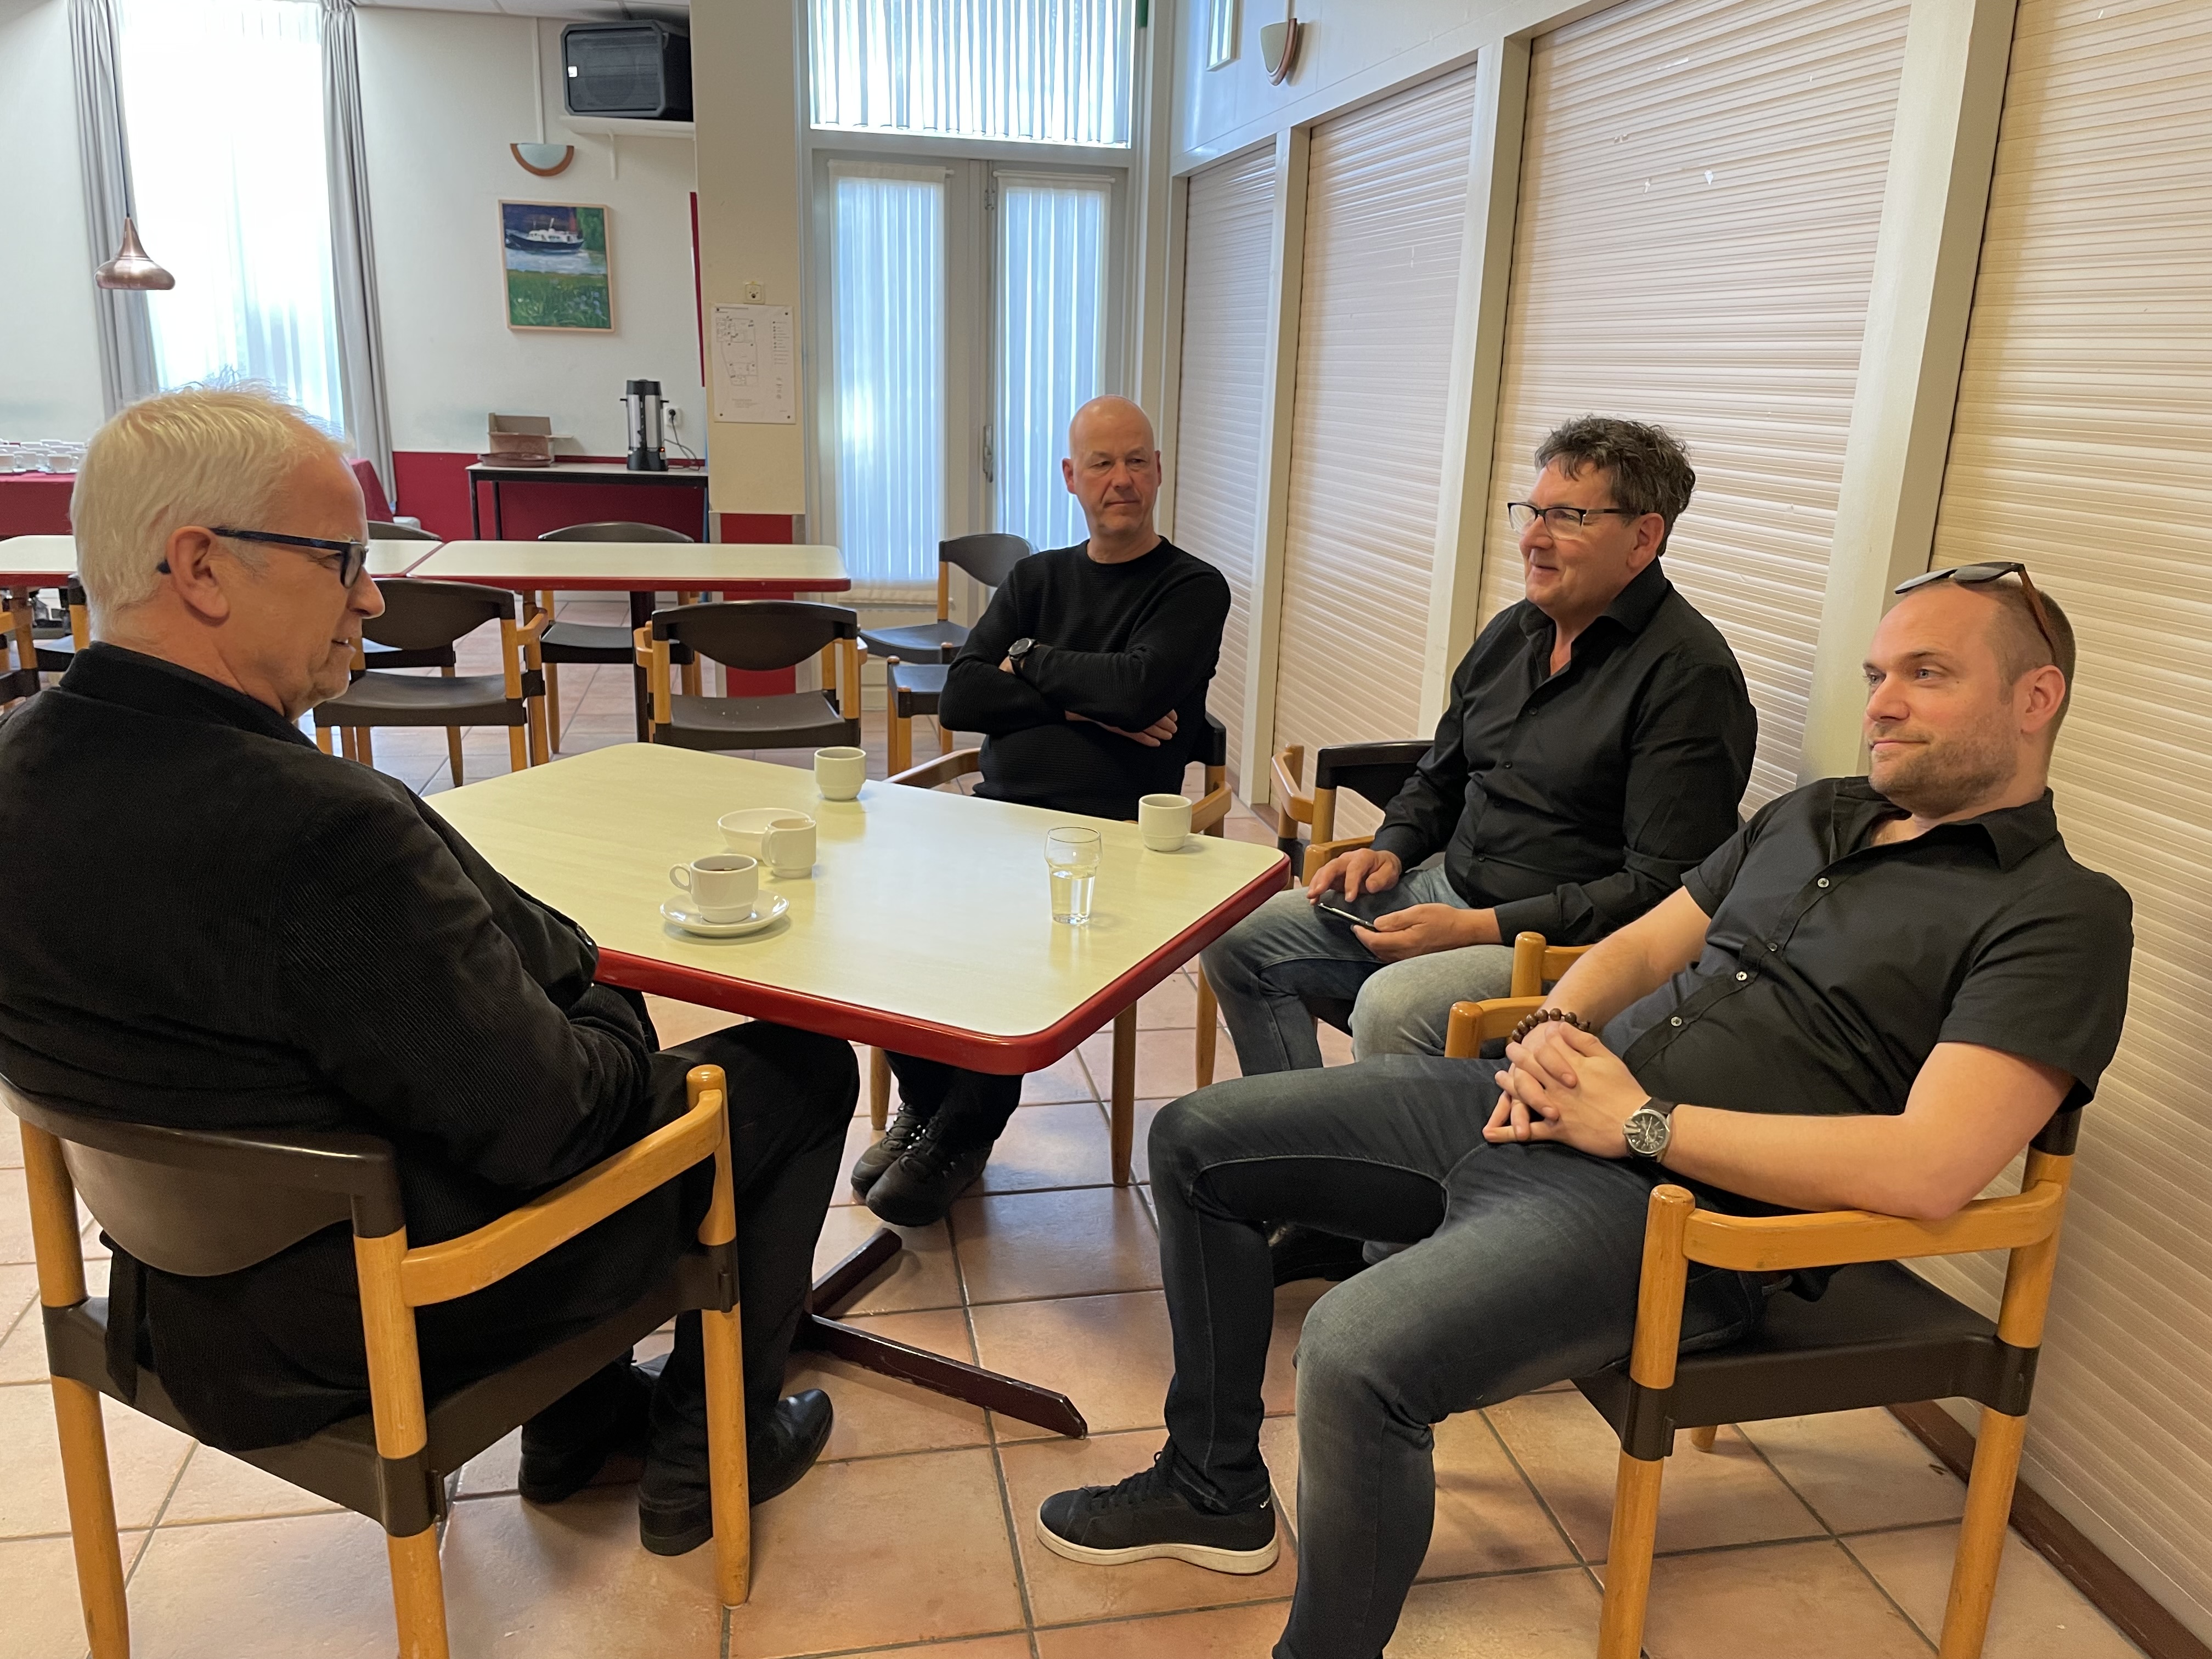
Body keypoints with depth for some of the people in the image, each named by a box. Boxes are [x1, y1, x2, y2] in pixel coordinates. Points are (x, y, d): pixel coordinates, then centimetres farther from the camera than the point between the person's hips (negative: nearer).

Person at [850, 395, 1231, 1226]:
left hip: (1106, 831, -4)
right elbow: (958, 698, 6)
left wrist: (1031, 661, 0)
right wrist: (1084, 707, -6)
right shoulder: (1036, 578, 20)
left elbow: (1142, 687, -14)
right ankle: (924, 1100, 2)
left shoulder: (1193, 588, 7)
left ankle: (964, 1131, -6)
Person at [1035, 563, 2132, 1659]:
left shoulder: (2061, 913, -6)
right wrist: (1553, 1029, -1)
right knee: (1197, 1140, 8)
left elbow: (1930, 1168, -20)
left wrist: (1640, 1122, -16)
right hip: (1540, 1109, 9)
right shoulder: (1813, 816, 19)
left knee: (1356, 1354, -33)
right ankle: (1214, 1490, 24)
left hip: (1665, 1203, -8)